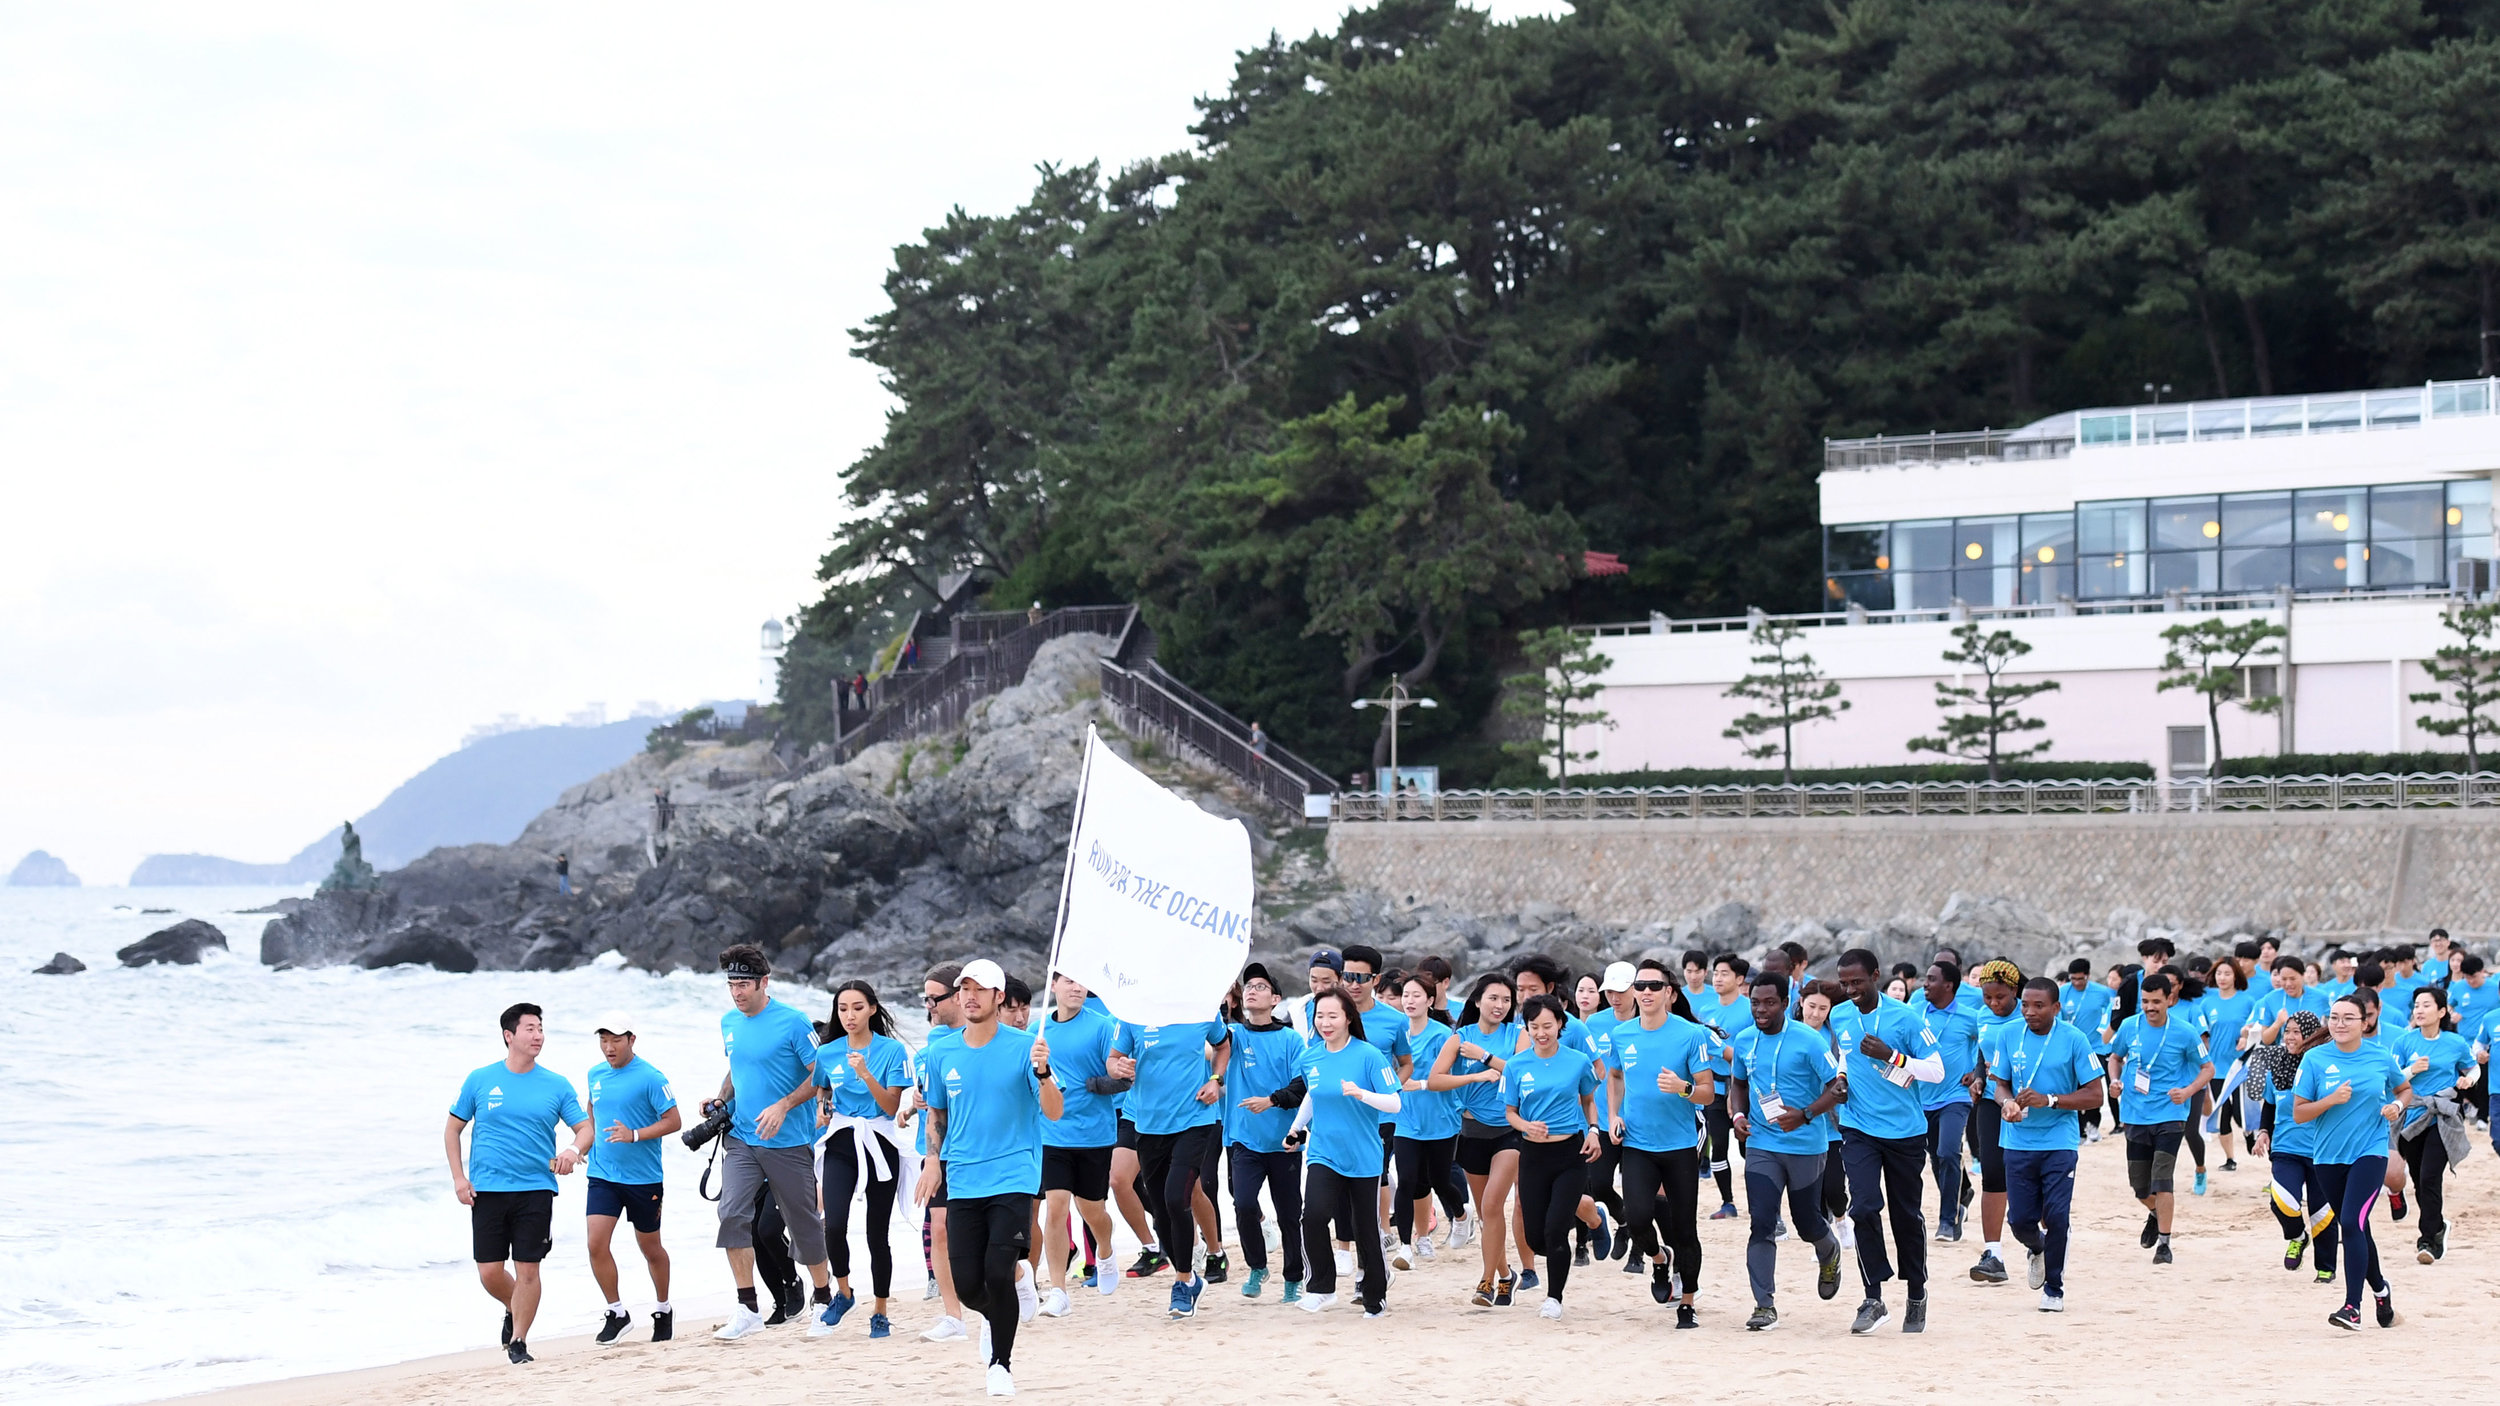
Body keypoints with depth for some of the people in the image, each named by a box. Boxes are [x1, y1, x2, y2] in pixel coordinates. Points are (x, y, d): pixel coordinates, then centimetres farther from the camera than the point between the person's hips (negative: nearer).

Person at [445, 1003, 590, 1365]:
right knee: (490, 1273, 0)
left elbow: (585, 1128, 6)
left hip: (536, 1189, 0)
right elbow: (453, 1129, 10)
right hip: (487, 1190, 0)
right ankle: (514, 1309, 31)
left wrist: (574, 1150, -16)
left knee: (527, 1270, -4)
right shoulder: (480, 1080, 3)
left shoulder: (556, 1086, 4)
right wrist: (459, 1178, 0)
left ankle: (518, 1342, 10)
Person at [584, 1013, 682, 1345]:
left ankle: (663, 1310, 31)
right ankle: (616, 1313, 2)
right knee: (596, 1243, -11)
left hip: (643, 1178, -4)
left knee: (650, 1248, 10)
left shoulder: (650, 1078, -11)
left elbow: (674, 1121, -12)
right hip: (602, 1176, 4)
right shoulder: (595, 1075, 7)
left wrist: (634, 1135, -22)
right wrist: (585, 1144, 15)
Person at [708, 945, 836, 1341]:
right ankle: (748, 1308, -10)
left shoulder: (793, 1023, -10)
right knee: (732, 1213, -14)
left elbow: (820, 1076, -9)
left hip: (789, 1143, -4)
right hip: (740, 1138, 4)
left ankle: (824, 1297, 27)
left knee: (803, 1223, 6)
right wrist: (722, 1099, 6)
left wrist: (783, 1106, -21)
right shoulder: (729, 1023, 9)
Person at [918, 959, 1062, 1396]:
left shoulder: (1024, 1045, -5)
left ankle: (1001, 1363, 4)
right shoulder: (944, 1053, 7)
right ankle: (1000, 1310, 35)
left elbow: (1054, 1112, -10)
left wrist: (1042, 1071, -28)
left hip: (1014, 1176, -4)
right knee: (967, 1285, -1)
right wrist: (933, 1158, 5)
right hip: (963, 1183, 4)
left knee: (998, 1273, -15)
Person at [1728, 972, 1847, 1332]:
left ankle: (1829, 1252, 46)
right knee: (1762, 1224, -8)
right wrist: (1738, 1114, 1)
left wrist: (1805, 1115, -25)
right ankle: (1765, 1306, -6)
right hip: (1761, 1146, 3)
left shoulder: (1808, 1041, -12)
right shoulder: (1744, 1041, 4)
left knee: (1807, 1222, 10)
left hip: (1805, 1146, -3)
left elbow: (1836, 1088, -11)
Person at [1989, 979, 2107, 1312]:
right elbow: (2000, 1083, 8)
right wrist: (2007, 1102, -16)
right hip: (2019, 1141, 3)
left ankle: (2054, 1288, 10)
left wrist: (2049, 1100, -19)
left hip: (2060, 1140, -3)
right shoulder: (2009, 1036, 2)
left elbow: (2094, 1094, -6)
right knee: (2020, 1218, 1)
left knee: (2056, 1215, -9)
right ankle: (2038, 1250, 37)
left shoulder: (2073, 1040, -7)